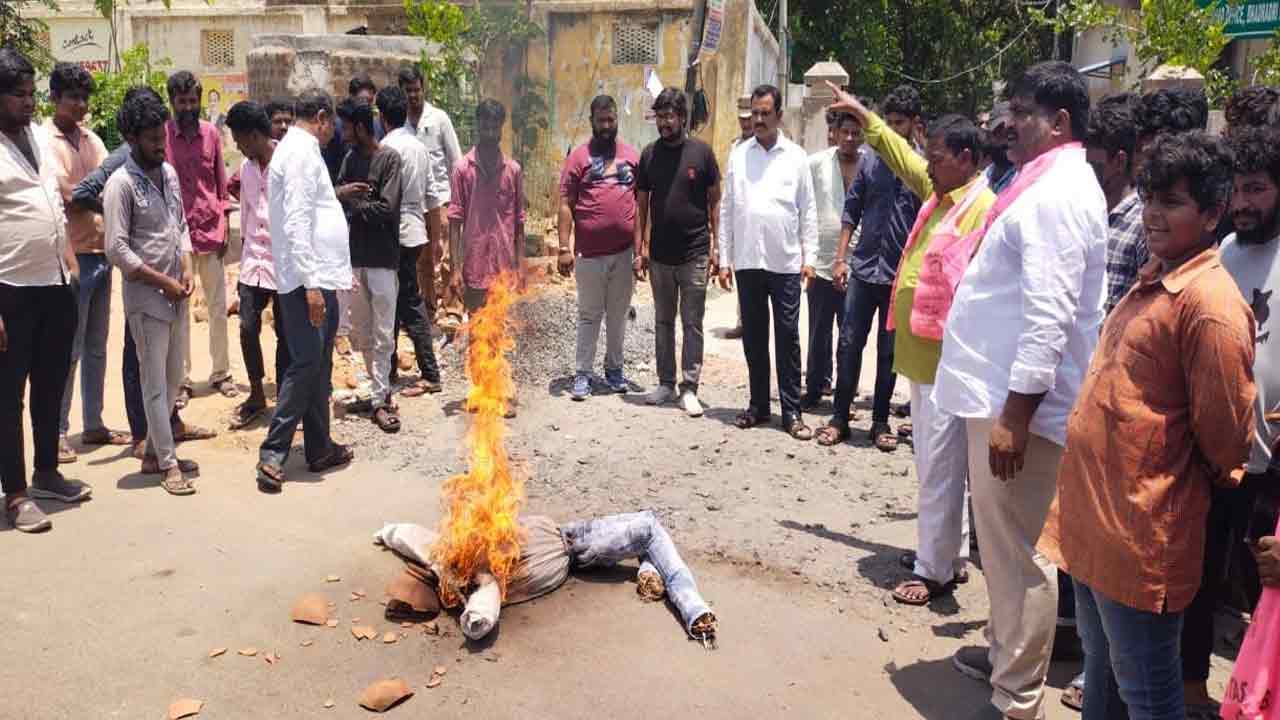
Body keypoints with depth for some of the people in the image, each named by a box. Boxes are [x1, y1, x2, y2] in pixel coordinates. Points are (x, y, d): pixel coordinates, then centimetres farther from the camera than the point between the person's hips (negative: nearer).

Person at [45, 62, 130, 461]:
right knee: (68, 349, 0)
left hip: (101, 253, 6)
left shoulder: (91, 138, 12)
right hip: (73, 256, -6)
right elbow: (70, 197, -16)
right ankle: (58, 431, 10)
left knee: (96, 347, 13)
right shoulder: (45, 142, -8)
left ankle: (93, 424, 23)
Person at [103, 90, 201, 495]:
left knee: (173, 378, 14)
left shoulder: (169, 173, 9)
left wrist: (187, 269, 1)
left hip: (176, 294, 7)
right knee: (155, 383, 0)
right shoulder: (121, 184, -13)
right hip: (146, 297, -7)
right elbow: (117, 250, -16)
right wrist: (163, 281, -13)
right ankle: (168, 463, 8)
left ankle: (154, 449, 28)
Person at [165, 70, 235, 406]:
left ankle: (221, 372, 19)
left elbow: (221, 183, 10)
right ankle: (182, 380, 12)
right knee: (179, 309, 5)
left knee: (218, 308, 8)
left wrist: (225, 225, 3)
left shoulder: (211, 133, 5)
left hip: (211, 229, 2)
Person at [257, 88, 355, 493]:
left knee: (319, 366, 14)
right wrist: (311, 284, -24)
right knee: (305, 365, -8)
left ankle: (319, 449, 23)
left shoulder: (299, 151, 19)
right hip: (307, 280, -10)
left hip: (319, 277, 10)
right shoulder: (301, 153, -11)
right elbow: (296, 224, -20)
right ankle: (273, 454, -3)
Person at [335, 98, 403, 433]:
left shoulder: (389, 158, -7)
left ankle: (380, 399, 2)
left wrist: (350, 205, -3)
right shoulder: (350, 157, 13)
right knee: (361, 331, 11)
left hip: (382, 257, -7)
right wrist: (341, 192, -11)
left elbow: (386, 208, -15)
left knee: (383, 335, -3)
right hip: (354, 255, 7)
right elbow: (335, 192, 11)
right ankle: (381, 390, 22)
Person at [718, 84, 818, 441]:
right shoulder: (738, 154, 6)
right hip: (747, 261, 2)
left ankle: (792, 411, 8)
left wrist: (809, 257, -2)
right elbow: (727, 209, 7)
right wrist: (725, 259, 3)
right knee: (753, 335, 10)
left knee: (787, 336, 2)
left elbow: (808, 211, 4)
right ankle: (759, 404, 21)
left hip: (786, 262, -2)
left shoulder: (796, 156, 3)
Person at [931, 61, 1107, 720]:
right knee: (1005, 543, 21)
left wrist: (1015, 414, -24)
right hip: (1001, 392, 10)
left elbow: (1049, 317, -23)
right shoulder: (1048, 185, 16)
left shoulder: (1057, 192, -16)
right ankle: (1005, 653, 38)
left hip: (1016, 402, -10)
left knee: (1017, 551, -1)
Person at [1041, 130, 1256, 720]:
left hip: (1140, 530, -8)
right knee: (1100, 662, 24)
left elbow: (1225, 435, -15)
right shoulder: (1151, 279, 9)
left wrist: (1191, 481, 3)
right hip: (1093, 512, 9)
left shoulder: (1210, 303, -18)